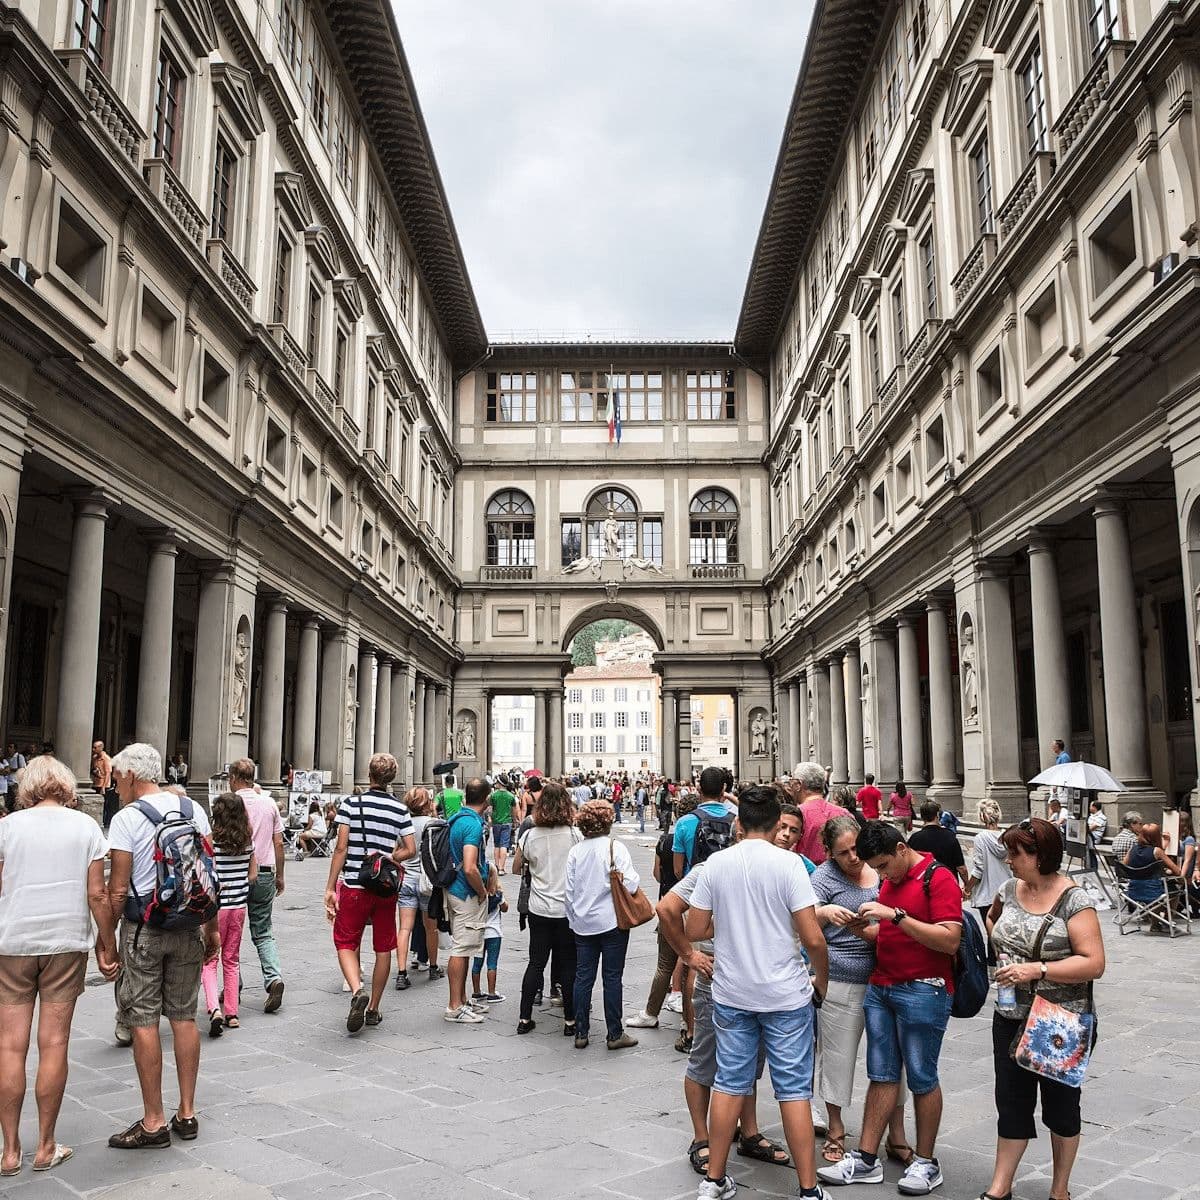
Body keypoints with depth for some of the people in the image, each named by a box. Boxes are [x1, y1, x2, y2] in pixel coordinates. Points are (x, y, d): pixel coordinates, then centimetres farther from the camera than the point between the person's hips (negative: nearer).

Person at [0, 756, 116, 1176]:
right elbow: (97, 894, -4)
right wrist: (108, 946, 4)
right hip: (67, 943, 0)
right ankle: (46, 1148, 14)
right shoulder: (85, 826, -1)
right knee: (53, 1044, 5)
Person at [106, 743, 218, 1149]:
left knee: (144, 1021, 3)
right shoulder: (193, 809, 5)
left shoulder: (127, 818, -10)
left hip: (143, 928, -5)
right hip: (188, 927, 5)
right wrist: (211, 928, 14)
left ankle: (153, 1122, 8)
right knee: (184, 1017, 11)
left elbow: (118, 889, -12)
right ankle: (187, 1114, 19)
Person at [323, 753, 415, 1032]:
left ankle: (357, 990, -15)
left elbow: (341, 848, -9)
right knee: (383, 948, 12)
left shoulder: (351, 803, -5)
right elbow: (410, 850, 0)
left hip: (353, 886, -2)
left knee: (345, 943, 9)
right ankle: (373, 1010, 19)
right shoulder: (400, 809, 1)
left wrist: (330, 888, -5)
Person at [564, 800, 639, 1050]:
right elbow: (631, 884, -18)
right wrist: (636, 880, 4)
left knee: (583, 977, 9)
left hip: (583, 924, 4)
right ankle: (615, 1034, 11)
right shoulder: (615, 847, -11)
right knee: (612, 978, 4)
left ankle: (581, 1033, 15)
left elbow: (569, 891, 6)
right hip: (612, 921, -4)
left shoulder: (575, 851, 1)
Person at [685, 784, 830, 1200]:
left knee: (729, 1083, 13)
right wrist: (822, 978, 4)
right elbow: (812, 937, -14)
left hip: (731, 993, 3)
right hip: (786, 994, -3)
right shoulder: (788, 863, -12)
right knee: (794, 1089, 7)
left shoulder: (716, 863, -3)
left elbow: (693, 929, 0)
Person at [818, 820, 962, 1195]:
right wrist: (864, 928, 3)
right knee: (881, 1075, 9)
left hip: (923, 991, -7)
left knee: (921, 1078, 3)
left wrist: (896, 915, -23)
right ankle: (865, 1159, 13)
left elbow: (950, 941, -20)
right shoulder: (889, 882, 14)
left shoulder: (938, 879, -11)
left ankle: (925, 1163, 17)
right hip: (881, 987, 7)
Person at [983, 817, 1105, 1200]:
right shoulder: (1010, 889, 2)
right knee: (1012, 1102, 12)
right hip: (1011, 1017, 5)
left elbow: (1094, 964, -21)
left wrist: (1038, 969, -27)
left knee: (1061, 1105, 13)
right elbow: (993, 918, 23)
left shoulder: (1074, 901, -16)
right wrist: (1002, 952, 6)